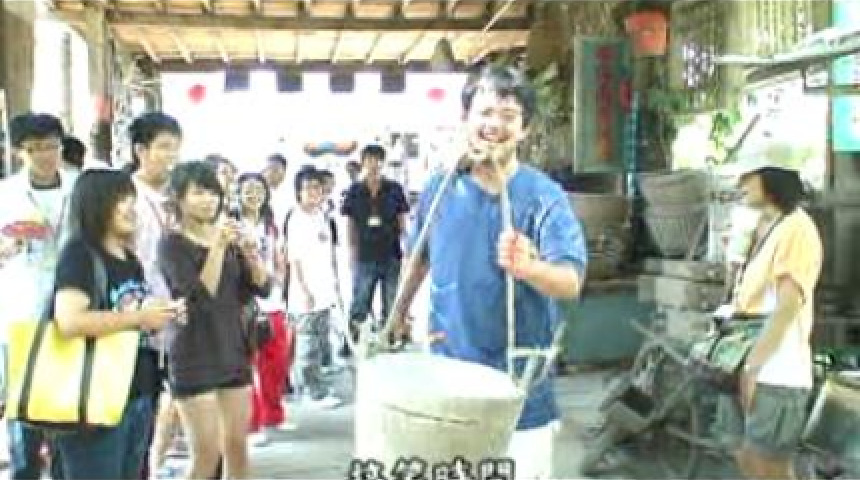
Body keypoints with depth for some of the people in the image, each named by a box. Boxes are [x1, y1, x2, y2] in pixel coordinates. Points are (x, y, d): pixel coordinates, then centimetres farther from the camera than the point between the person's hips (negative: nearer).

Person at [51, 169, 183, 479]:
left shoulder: (131, 260, 14)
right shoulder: (79, 254, -11)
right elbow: (69, 322, -25)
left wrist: (162, 314, 4)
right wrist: (139, 317, -19)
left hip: (138, 394, 9)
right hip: (94, 398, -8)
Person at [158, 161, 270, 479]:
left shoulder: (229, 238, 8)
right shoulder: (172, 244, -9)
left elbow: (263, 288, 3)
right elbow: (201, 296, -20)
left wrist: (250, 252, -14)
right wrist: (218, 245, -24)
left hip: (233, 351, 6)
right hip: (193, 358, -6)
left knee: (237, 446, 10)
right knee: (207, 454, -5)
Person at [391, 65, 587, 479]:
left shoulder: (544, 196, -13)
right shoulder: (439, 188, -2)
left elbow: (571, 282, -25)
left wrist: (527, 267, -45)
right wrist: (400, 309, 21)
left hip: (519, 383, -3)